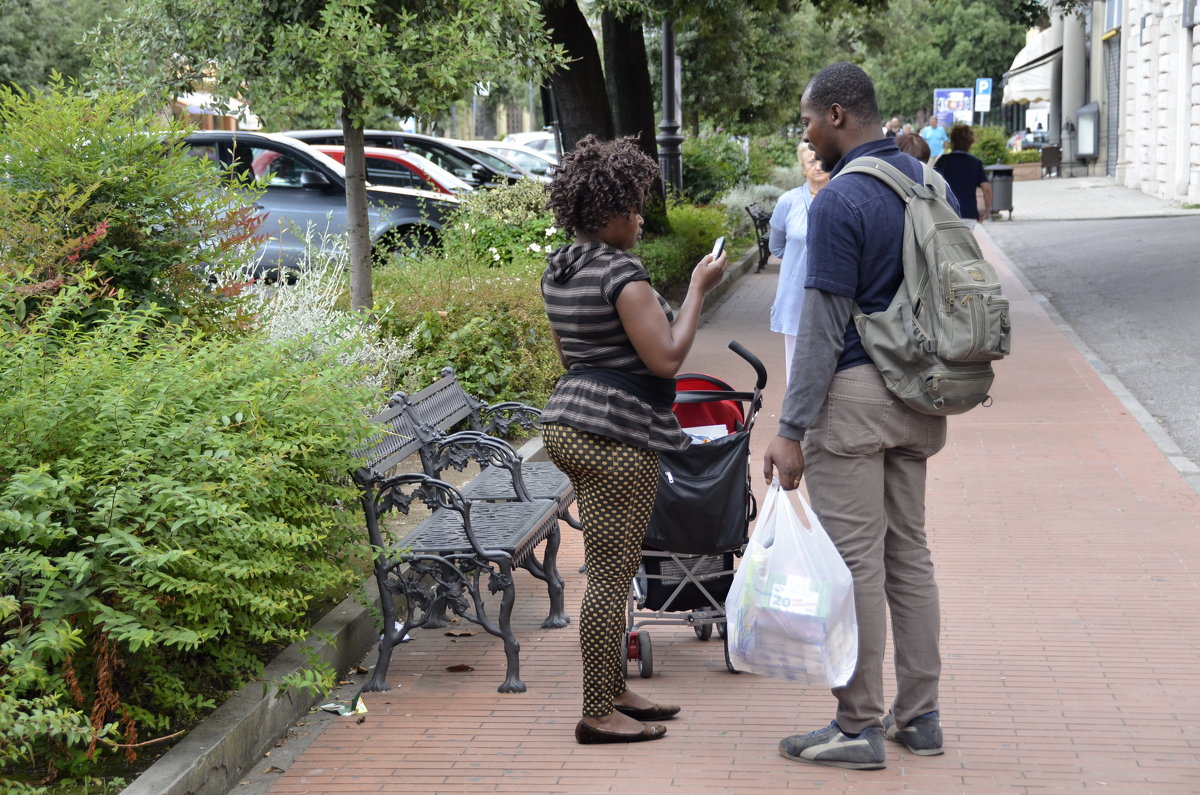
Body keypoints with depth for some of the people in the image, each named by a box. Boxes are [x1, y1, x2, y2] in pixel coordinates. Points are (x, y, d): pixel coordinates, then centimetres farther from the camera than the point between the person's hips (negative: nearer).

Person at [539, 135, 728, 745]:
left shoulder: (558, 268, 12)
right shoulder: (621, 272, -17)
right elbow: (667, 358, -19)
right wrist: (697, 289, -9)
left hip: (570, 421, 10)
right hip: (616, 438, -10)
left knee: (615, 570, 18)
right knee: (610, 576, -4)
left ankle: (613, 690, 27)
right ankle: (597, 715, 2)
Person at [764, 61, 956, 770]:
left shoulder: (839, 201, -16)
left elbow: (823, 328, -18)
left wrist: (792, 430, -15)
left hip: (853, 394, -9)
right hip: (916, 393, 9)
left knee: (854, 560, -2)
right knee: (909, 552, 14)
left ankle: (859, 727, 5)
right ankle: (919, 715, 20)